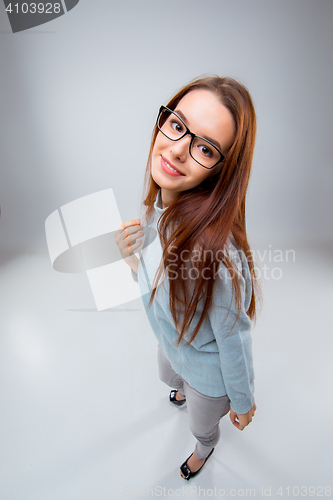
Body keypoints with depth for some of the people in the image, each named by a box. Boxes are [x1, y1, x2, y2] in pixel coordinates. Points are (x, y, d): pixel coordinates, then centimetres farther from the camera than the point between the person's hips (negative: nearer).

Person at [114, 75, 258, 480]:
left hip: (209, 372, -5)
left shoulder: (213, 249, -44)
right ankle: (184, 391, 80)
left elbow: (235, 341, -26)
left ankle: (204, 450, 70)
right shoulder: (156, 206, -19)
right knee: (169, 377, 41)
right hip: (170, 345, 6)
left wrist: (242, 402, -8)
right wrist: (132, 259, -23)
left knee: (202, 427, 30)